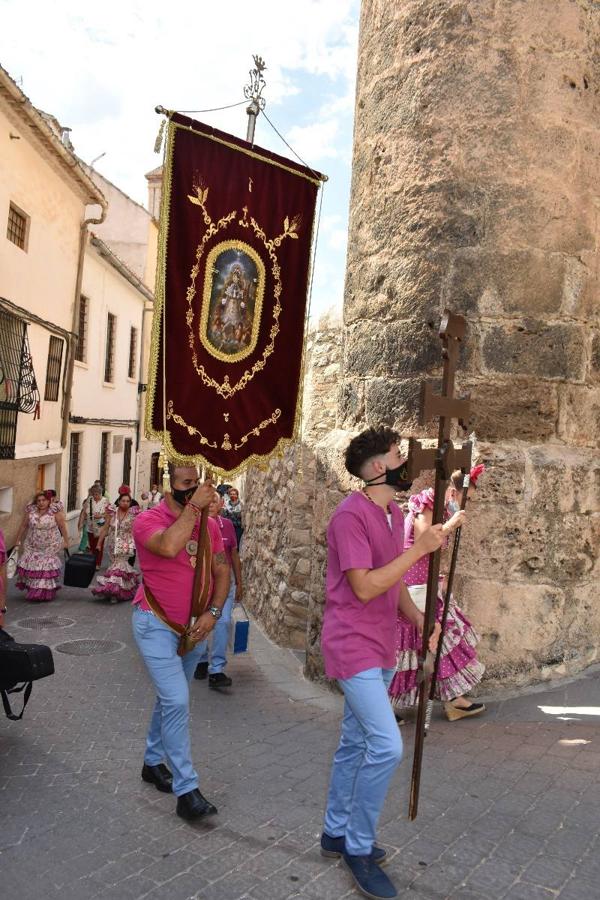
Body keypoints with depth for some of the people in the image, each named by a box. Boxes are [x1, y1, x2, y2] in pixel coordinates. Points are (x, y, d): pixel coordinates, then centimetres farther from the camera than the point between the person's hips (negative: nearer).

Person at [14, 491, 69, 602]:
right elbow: (23, 526, 7)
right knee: (31, 567, 6)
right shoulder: (31, 511, -1)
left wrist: (66, 541, -9)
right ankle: (32, 590, 24)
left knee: (48, 568, -1)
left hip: (50, 547, -3)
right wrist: (18, 541, 9)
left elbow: (62, 527, -8)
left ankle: (47, 593, 11)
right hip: (33, 546, 4)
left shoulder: (55, 511, -11)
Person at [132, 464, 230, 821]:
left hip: (194, 627, 6)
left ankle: (154, 762, 40)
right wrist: (193, 507, -31)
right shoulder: (149, 519, -16)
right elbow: (169, 546, -38)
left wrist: (213, 612, -11)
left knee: (171, 699, 20)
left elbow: (222, 572, 2)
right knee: (177, 702, -12)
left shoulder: (210, 526, -1)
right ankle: (187, 790, -3)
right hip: (156, 626, -6)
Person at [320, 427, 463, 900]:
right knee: (387, 746, -11)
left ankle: (337, 833, 34)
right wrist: (420, 548, -22)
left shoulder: (395, 513, 9)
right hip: (353, 647, -9)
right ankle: (360, 848, 9)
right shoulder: (350, 515, -19)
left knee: (356, 743, 18)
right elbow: (365, 587, -23)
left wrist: (419, 618, 0)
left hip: (380, 649, 9)